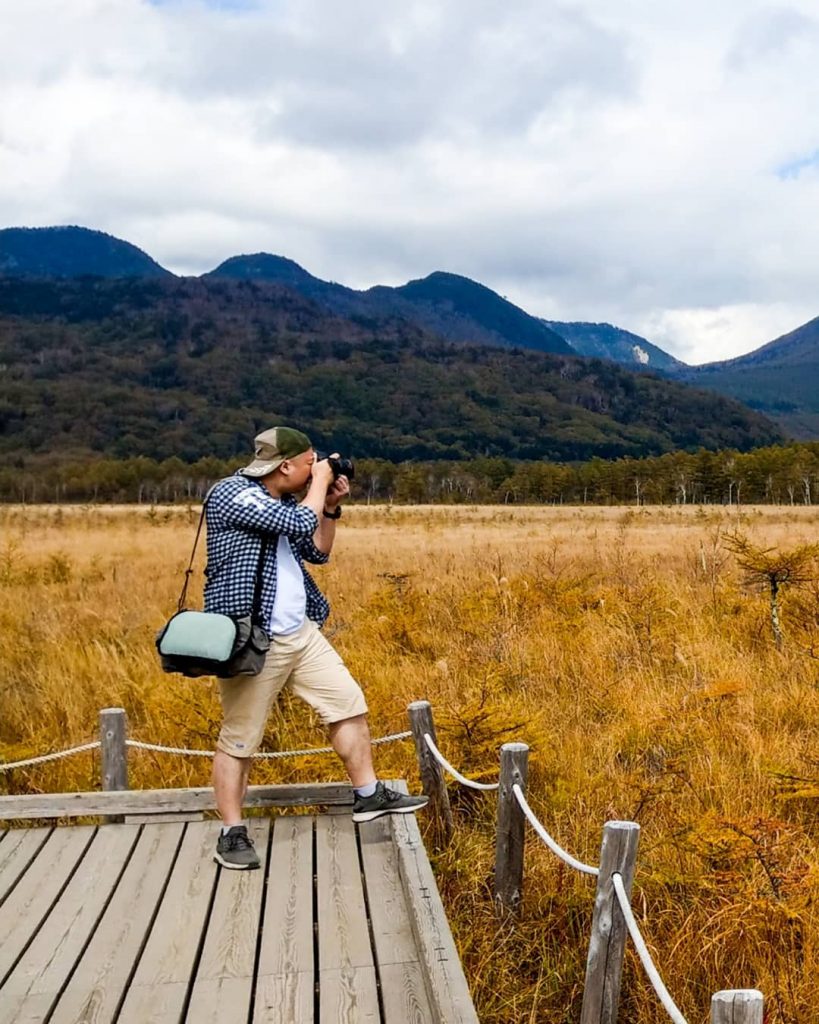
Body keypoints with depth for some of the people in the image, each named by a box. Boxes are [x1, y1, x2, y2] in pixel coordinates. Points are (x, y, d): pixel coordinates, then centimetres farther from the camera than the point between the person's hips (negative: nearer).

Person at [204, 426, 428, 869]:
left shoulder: (284, 502, 11)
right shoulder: (231, 494, -15)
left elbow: (318, 552, 20)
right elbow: (301, 523, -23)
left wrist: (330, 506, 7)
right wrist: (319, 482, -6)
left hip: (301, 632, 9)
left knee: (349, 703, 10)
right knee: (238, 741, 2)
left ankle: (369, 796, 25)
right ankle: (231, 834, 15)